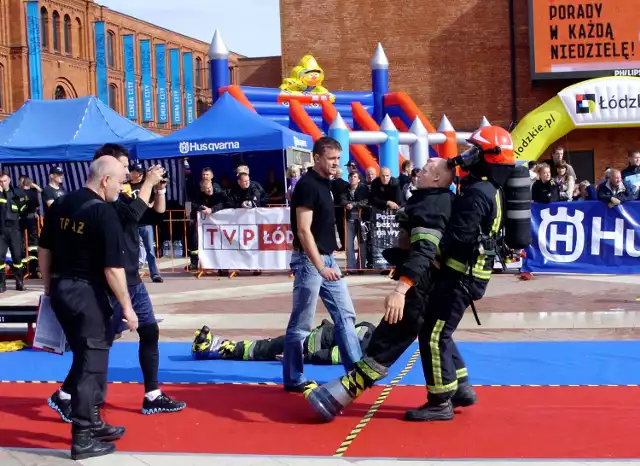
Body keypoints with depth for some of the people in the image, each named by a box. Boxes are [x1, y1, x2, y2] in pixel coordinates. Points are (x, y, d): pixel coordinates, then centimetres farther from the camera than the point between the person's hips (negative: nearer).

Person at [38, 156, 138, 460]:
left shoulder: (60, 204, 7)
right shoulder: (104, 213, -16)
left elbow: (44, 250, 12)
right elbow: (113, 268, -18)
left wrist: (49, 288, 21)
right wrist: (127, 307, -10)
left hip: (60, 290, 8)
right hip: (87, 293, -8)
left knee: (85, 356, 20)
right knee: (91, 361, 2)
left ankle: (91, 421, 30)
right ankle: (82, 438, 6)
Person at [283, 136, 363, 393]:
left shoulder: (325, 183, 12)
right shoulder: (307, 185, -15)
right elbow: (303, 230, -22)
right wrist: (320, 267, -27)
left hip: (327, 258, 9)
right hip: (309, 261, -9)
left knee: (345, 314, 10)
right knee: (301, 324, -1)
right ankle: (293, 379, 9)